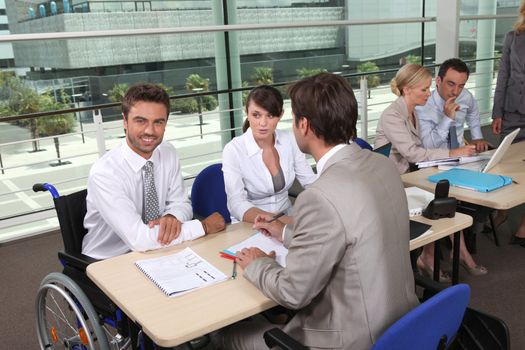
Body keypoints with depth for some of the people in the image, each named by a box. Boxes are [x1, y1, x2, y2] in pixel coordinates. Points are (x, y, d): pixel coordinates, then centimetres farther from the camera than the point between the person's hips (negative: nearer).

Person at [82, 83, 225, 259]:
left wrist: (171, 217, -19)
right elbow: (138, 239, -25)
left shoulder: (169, 153, -4)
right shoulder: (104, 173, -20)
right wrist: (204, 226, -19)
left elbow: (181, 203, 4)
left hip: (154, 254, 4)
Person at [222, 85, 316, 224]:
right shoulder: (233, 150, -14)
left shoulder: (290, 140, -2)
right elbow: (237, 205, -22)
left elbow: (311, 181, 1)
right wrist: (277, 220, -36)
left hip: (287, 216, 4)